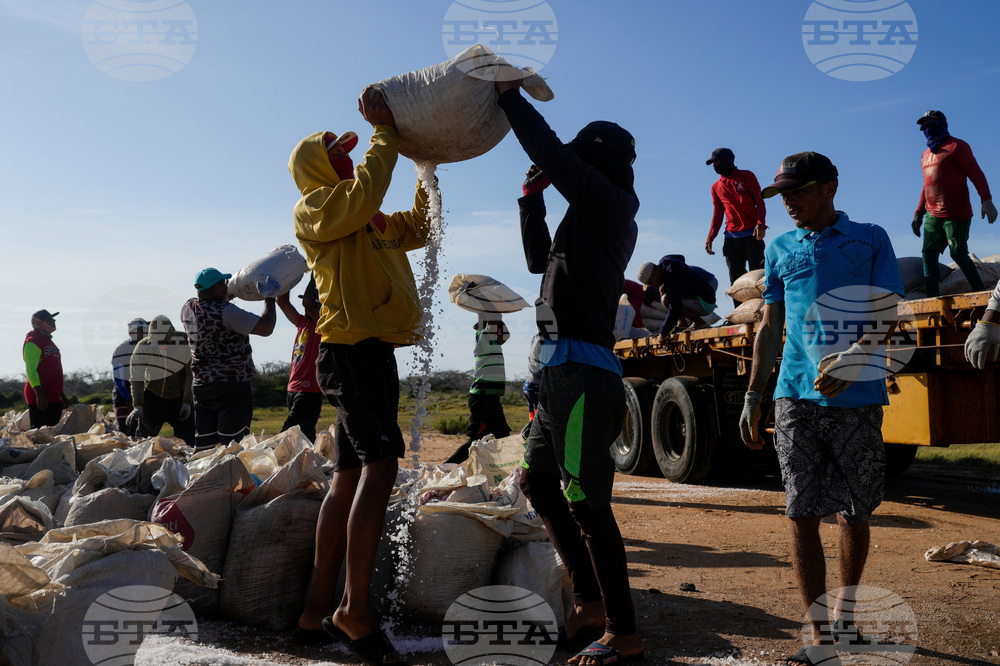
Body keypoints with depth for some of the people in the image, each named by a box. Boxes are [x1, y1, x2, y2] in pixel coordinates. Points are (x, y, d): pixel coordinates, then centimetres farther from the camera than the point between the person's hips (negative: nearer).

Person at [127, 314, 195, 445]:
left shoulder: (185, 344, -19)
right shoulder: (142, 347, -17)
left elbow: (191, 374, -10)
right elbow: (136, 379, -12)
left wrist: (187, 402, -13)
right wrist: (137, 406, -20)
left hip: (179, 398, -1)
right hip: (153, 397, 1)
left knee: (188, 439, -5)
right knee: (144, 438, 0)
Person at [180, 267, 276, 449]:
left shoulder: (187, 309, 5)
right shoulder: (226, 312, -17)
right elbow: (265, 328, -17)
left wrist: (231, 291, 35)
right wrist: (269, 298, -3)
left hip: (200, 384, 7)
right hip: (232, 386, -7)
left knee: (204, 446, 9)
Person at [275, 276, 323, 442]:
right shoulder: (302, 323, 17)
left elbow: (307, 302, -21)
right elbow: (282, 301, 20)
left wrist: (313, 277, -10)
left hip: (310, 392, -8)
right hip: (294, 389, 8)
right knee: (303, 436, 9)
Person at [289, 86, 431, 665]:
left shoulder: (371, 221, 24)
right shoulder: (314, 209, -1)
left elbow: (420, 227, 30)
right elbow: (365, 193, -19)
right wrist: (386, 134, -11)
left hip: (372, 351, 9)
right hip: (351, 348, -9)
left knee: (351, 475, 8)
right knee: (380, 464, -19)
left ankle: (321, 605, 15)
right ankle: (357, 610, -16)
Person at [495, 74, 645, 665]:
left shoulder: (608, 201, -4)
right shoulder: (596, 218, 22)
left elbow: (551, 152, -13)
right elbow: (540, 259, 32)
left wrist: (511, 95, 1)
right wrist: (532, 198, 24)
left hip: (583, 372, -10)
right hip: (566, 371, 10)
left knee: (586, 502, -7)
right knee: (538, 482, 17)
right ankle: (590, 601, 24)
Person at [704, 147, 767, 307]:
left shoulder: (746, 176, 4)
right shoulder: (716, 187, 15)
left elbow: (759, 202, -1)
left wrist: (760, 224, -17)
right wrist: (710, 238, 8)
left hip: (752, 234, -4)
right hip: (731, 237, 4)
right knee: (736, 278, 1)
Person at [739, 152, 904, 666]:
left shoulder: (870, 239, 6)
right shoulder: (780, 249, 14)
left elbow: (887, 319, -1)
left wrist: (850, 362, -20)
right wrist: (752, 397, 11)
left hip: (858, 398, -1)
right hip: (796, 395, 2)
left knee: (854, 512, 9)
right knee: (801, 513, -4)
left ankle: (844, 612, 30)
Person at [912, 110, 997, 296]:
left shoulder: (956, 146, -2)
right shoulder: (926, 155, 20)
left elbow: (976, 173, -9)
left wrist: (986, 200, -21)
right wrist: (919, 213, 22)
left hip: (955, 214, -7)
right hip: (933, 216, 7)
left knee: (958, 254, -7)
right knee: (928, 255, -3)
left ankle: (981, 293, 8)